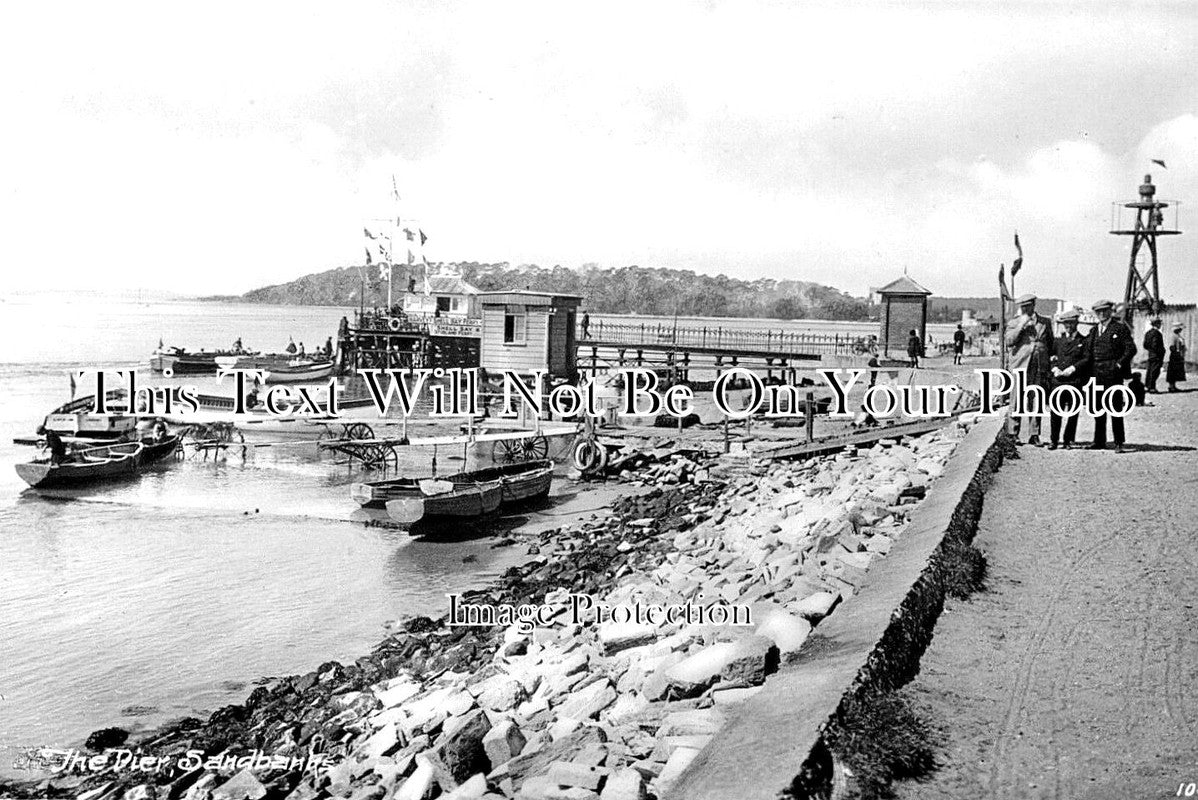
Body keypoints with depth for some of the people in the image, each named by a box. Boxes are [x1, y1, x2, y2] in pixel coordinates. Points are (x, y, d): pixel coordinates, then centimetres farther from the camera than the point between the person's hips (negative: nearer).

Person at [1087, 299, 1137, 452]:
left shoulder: (1120, 328, 0)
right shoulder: (1093, 330, 16)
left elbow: (1131, 349, -4)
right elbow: (1088, 351, 19)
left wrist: (1119, 365, -11)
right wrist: (1090, 372, 8)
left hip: (1113, 374, -5)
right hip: (1097, 374, 6)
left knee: (1115, 408, -5)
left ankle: (1119, 443, -1)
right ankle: (1099, 441, 14)